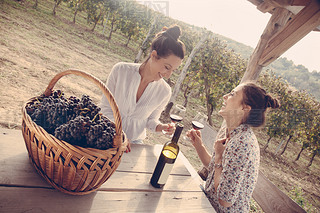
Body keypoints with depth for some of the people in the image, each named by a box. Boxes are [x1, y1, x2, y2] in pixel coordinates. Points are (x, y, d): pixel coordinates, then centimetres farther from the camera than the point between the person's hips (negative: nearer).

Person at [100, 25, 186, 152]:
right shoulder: (121, 70, -15)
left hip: (134, 141, 2)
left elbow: (151, 118, 6)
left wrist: (159, 127, -15)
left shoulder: (164, 91, -10)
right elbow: (106, 107, -6)